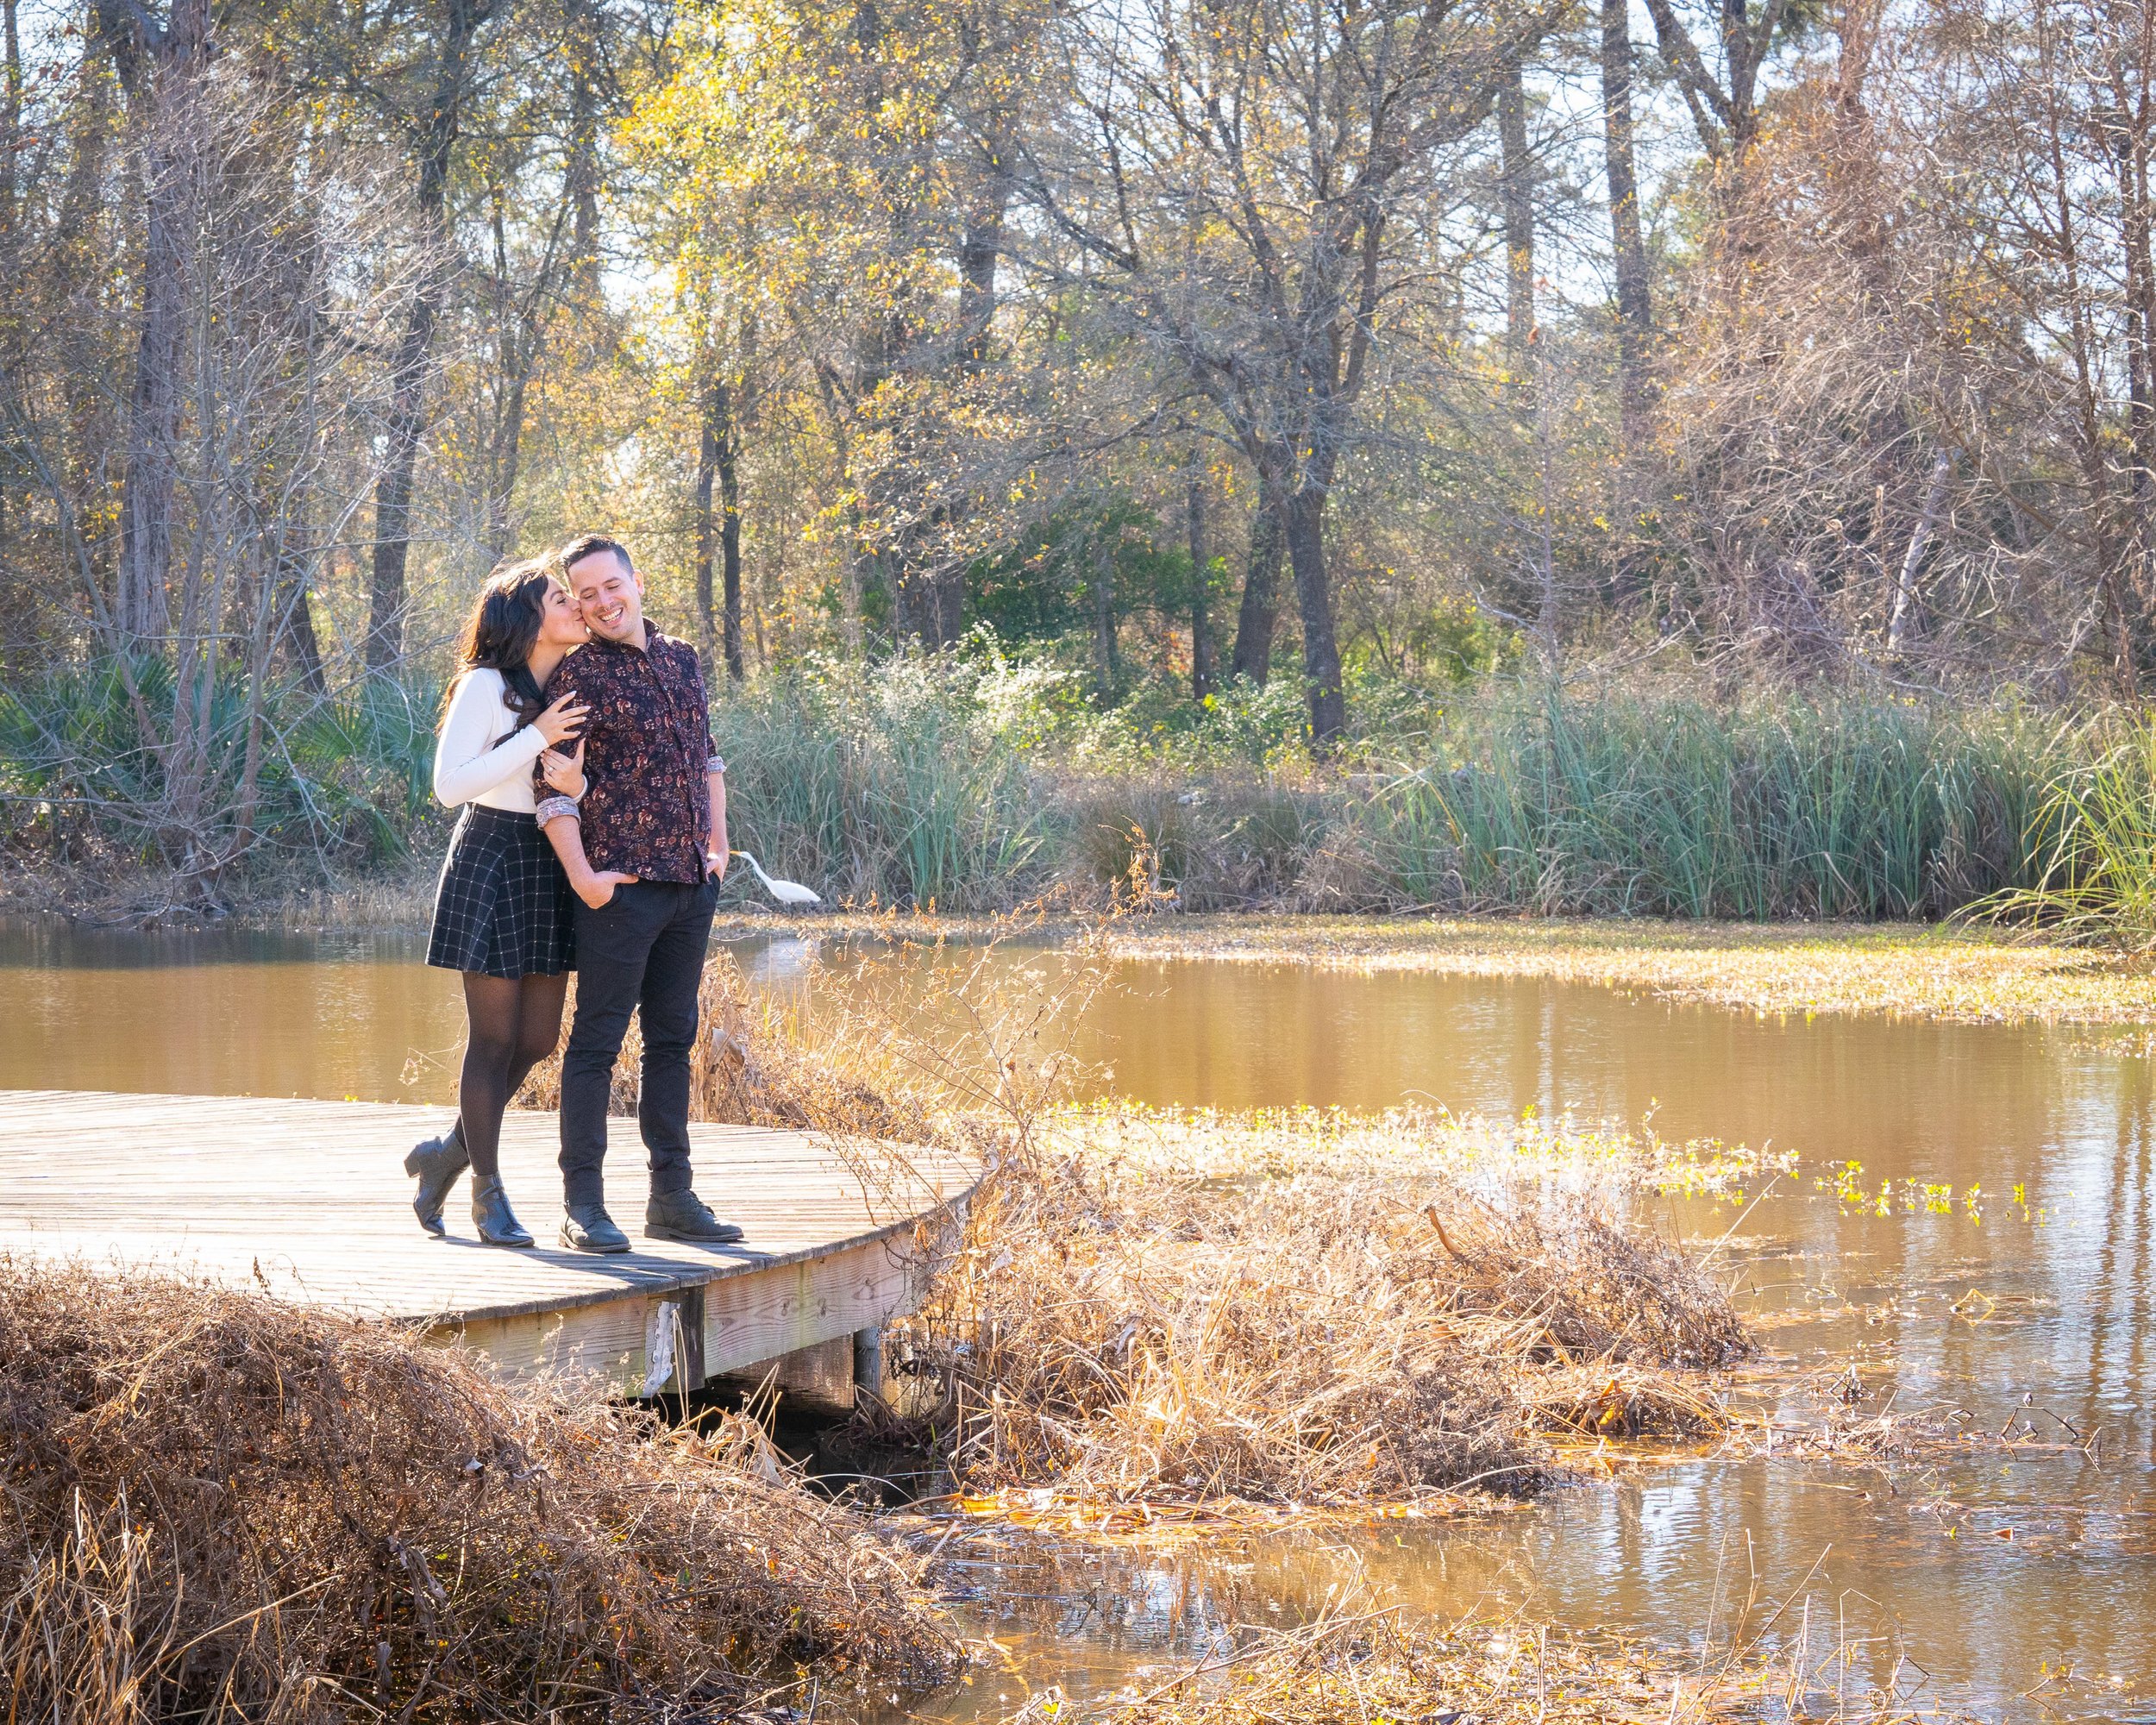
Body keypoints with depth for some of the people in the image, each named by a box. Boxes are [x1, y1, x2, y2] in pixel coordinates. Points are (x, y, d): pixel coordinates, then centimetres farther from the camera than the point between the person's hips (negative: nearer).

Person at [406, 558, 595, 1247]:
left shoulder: (574, 692, 11)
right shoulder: (487, 685, -9)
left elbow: (588, 783, 9)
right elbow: (450, 783, -16)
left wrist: (576, 784, -16)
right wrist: (536, 738, -20)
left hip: (551, 867, 7)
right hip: (492, 859, -7)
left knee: (538, 1039, 7)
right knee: (494, 1038, -2)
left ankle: (447, 1152, 25)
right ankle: (488, 1193, 8)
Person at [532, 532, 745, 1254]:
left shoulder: (682, 660, 14)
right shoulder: (576, 676, -5)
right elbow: (555, 789, -9)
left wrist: (718, 843, 16)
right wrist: (581, 875, -16)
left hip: (692, 881, 7)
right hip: (622, 884, -7)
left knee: (674, 1038, 11)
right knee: (596, 1042, -4)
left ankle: (671, 1196, 17)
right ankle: (582, 1204, -2)